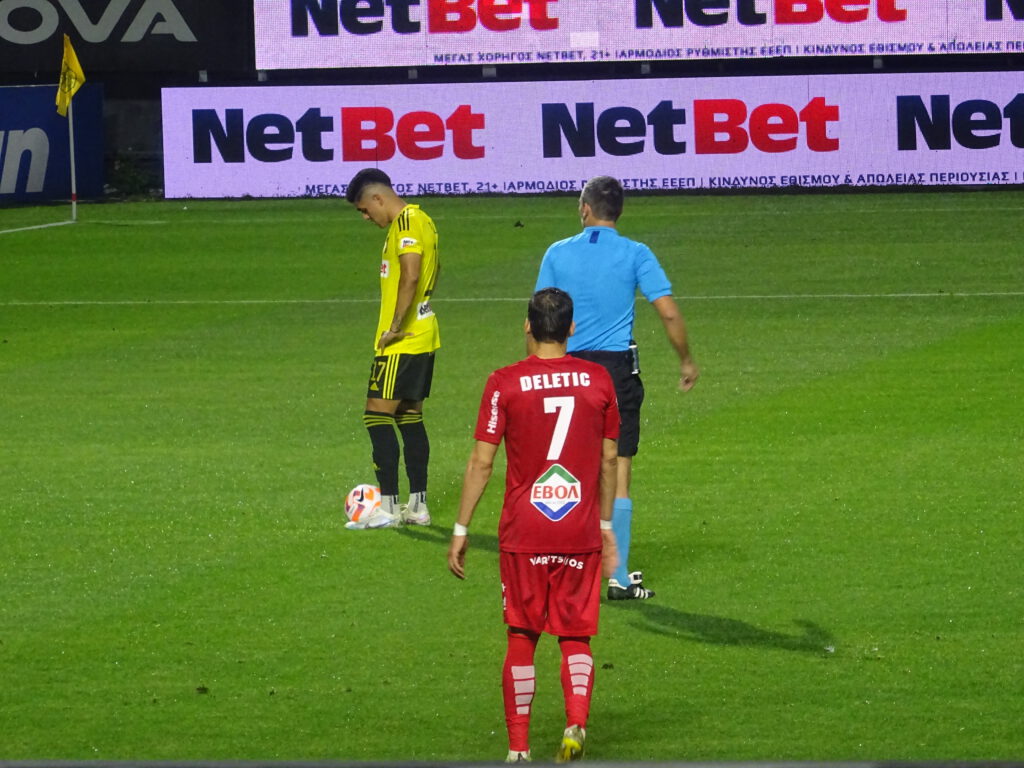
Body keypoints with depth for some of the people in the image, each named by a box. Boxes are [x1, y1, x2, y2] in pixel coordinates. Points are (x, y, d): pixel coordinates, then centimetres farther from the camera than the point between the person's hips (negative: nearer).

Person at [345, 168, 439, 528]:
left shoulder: (405, 222, -15)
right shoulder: (422, 220, 15)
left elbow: (410, 276, -26)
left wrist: (396, 326, -23)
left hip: (402, 340, -10)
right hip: (425, 335, 10)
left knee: (378, 415, -7)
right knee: (410, 416, 14)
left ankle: (389, 507, -9)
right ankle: (418, 505, 17)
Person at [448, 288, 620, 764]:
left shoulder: (505, 384, -5)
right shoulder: (597, 380, 2)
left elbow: (481, 462, -6)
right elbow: (608, 460, 9)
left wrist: (461, 530, 1)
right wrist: (606, 524, 20)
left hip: (523, 533, -1)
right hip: (581, 531, 1)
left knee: (522, 638, 9)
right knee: (576, 636, 9)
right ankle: (576, 722, -15)